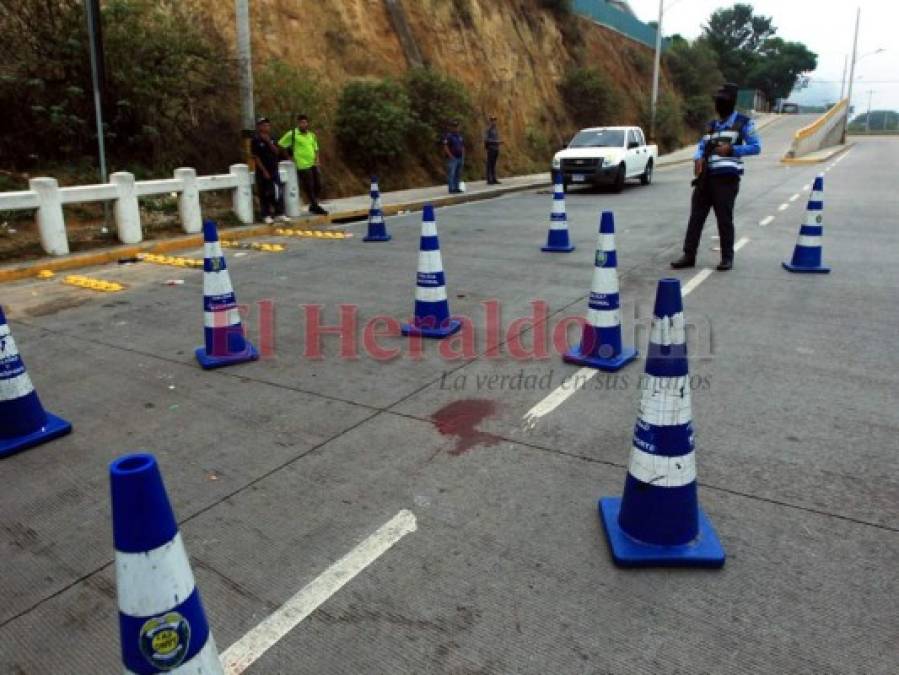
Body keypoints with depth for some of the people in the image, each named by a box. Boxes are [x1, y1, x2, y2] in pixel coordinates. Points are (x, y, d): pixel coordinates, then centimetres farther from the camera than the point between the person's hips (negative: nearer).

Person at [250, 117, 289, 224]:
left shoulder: (271, 139, 8)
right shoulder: (255, 140, -9)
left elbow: (276, 152, 0)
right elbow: (256, 157, -11)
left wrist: (269, 141, -13)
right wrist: (264, 171, -15)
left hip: (274, 170, 5)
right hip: (262, 171, -5)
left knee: (278, 192, 3)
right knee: (264, 194, 1)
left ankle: (279, 213, 11)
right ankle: (266, 215, 8)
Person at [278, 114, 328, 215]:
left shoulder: (312, 135, 13)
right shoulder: (292, 134, -5)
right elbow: (280, 145, -3)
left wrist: (317, 159, 6)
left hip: (313, 164, 6)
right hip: (303, 165, -6)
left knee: (318, 185, 10)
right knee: (309, 187, -1)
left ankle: (314, 205, 27)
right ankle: (314, 206, 12)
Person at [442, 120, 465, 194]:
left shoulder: (460, 135, 17)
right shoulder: (448, 135, -6)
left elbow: (462, 146, 22)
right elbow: (445, 147, -12)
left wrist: (463, 156, 12)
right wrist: (451, 156, -17)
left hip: (460, 158, 7)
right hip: (452, 158, -7)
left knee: (458, 174, 9)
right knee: (451, 174, -8)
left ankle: (456, 188, 15)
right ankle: (451, 189, -6)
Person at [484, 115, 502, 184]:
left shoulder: (495, 129, 17)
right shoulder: (488, 129, -8)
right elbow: (486, 139, -18)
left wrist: (499, 142, 4)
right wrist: (495, 141, -22)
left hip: (496, 149, 8)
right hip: (491, 149, -8)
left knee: (493, 164, 9)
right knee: (490, 164, -6)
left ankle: (494, 179, 10)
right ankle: (489, 180, -6)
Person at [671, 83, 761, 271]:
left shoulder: (743, 123, 2)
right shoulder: (712, 125, 20)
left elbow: (756, 147, -3)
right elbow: (702, 146, 15)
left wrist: (731, 149, -15)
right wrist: (698, 159, -8)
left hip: (726, 178, -6)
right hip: (706, 177, 6)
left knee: (724, 219, -2)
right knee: (696, 216, 3)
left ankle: (727, 258, 8)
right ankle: (689, 255, 8)